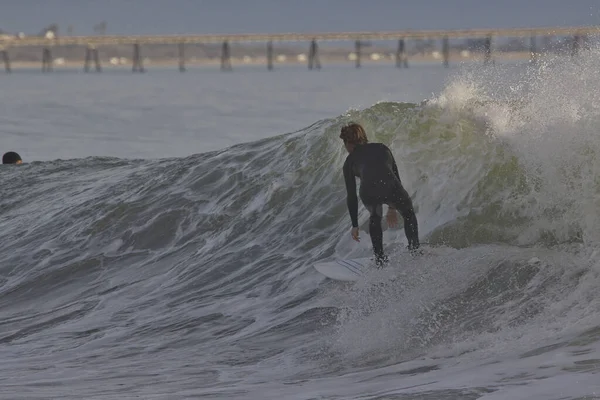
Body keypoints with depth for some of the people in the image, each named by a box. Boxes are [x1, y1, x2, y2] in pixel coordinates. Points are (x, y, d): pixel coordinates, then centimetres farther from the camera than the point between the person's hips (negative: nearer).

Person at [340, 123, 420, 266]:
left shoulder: (350, 162, 25)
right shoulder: (382, 148, 31)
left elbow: (351, 196, 27)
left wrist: (355, 225, 37)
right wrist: (392, 208, 47)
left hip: (368, 194, 0)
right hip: (392, 189, 0)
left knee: (375, 218, 36)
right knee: (408, 213, 34)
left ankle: (380, 259, 30)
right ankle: (414, 251, 28)